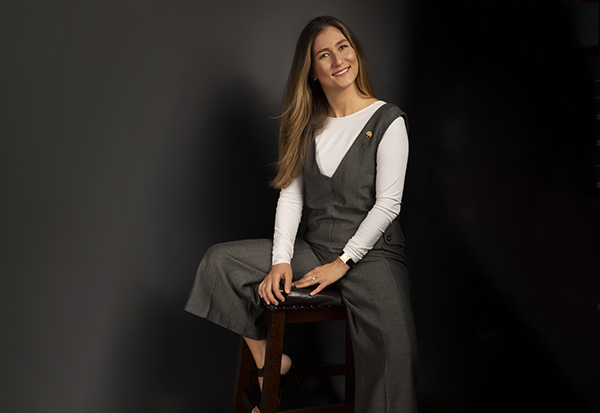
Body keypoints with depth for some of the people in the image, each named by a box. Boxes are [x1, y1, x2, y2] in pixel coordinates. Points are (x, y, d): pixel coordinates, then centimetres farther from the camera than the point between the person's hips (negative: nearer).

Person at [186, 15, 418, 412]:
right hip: (315, 246, 5)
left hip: (372, 250, -5)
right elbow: (290, 195, 5)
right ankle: (268, 360, 3)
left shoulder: (388, 121, -3)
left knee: (394, 349, -31)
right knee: (221, 261, -8)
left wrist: (341, 263, -12)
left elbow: (387, 205, -8)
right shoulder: (308, 125, 11)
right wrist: (281, 260, -8)